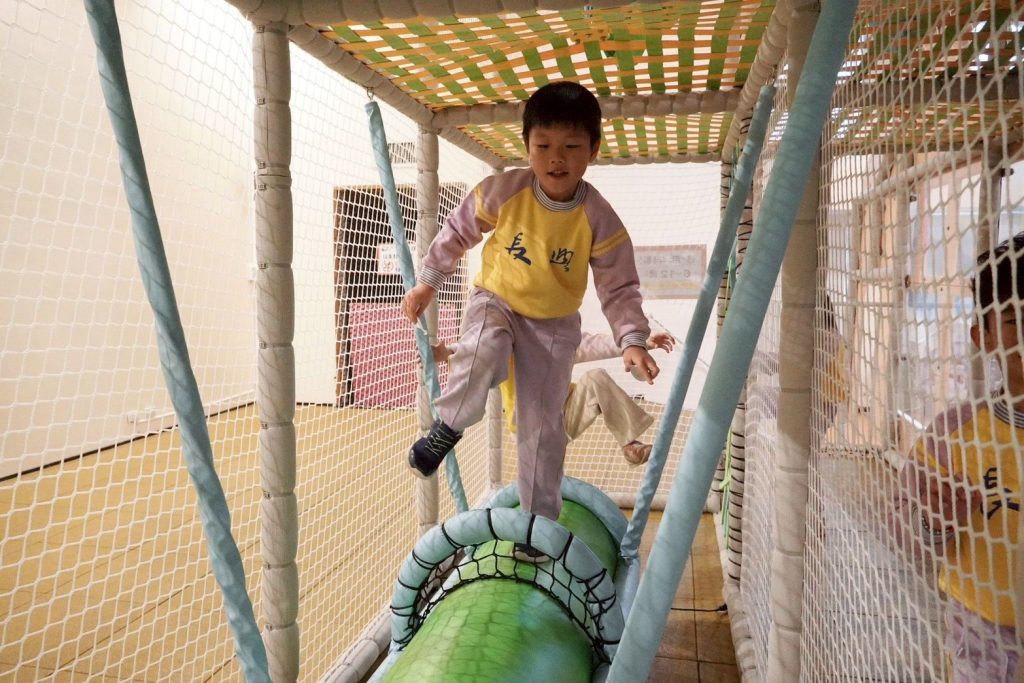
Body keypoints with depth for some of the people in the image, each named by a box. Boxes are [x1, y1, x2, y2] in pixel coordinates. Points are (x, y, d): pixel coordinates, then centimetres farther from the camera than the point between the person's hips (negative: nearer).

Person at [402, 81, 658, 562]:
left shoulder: (600, 220, -19)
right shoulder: (502, 192, -19)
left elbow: (619, 289, -11)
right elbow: (458, 232, -2)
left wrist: (632, 341, -26)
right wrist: (427, 282, 6)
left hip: (554, 324, 1)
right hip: (495, 300, 0)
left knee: (543, 424, 4)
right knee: (483, 353, -37)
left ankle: (539, 521, 21)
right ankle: (448, 427, -8)